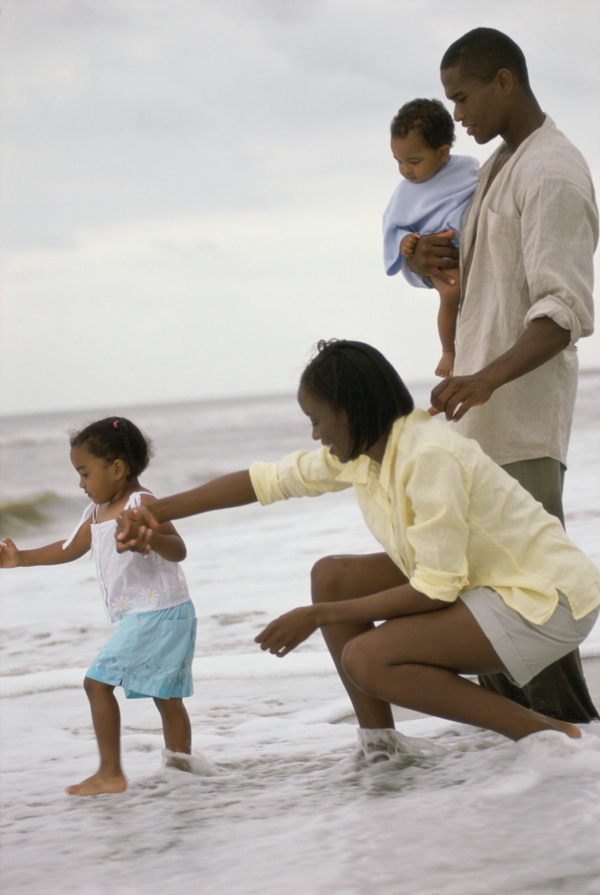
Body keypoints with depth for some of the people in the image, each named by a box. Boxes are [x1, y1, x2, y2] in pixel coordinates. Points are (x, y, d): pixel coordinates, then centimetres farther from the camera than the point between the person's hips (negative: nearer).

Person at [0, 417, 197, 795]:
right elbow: (71, 549, 26)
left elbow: (178, 551, -24)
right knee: (167, 697, 11)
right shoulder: (99, 512, 13)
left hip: (157, 613, -10)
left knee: (98, 680, -11)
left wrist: (149, 537, -44)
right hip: (138, 617, 10)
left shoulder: (142, 505, -15)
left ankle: (110, 773, -8)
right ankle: (181, 766, 15)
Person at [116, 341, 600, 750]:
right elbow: (266, 479, 10)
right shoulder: (358, 451, 1)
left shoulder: (430, 457, -26)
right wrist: (156, 512, 6)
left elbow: (436, 590, -25)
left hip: (547, 601, -9)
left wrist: (318, 616, -18)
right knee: (332, 575, 3)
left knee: (365, 660, -21)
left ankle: (545, 734, -14)